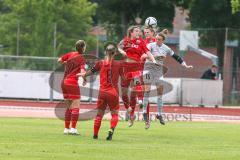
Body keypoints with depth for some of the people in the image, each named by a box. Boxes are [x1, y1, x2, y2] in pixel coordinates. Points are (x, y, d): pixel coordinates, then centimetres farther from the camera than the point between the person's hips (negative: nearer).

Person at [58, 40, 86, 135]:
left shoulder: (70, 54, 7)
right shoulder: (81, 59, -9)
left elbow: (59, 60, 15)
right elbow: (82, 72, -20)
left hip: (64, 82, 7)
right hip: (72, 83, -7)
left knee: (69, 107, 13)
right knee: (76, 106, -3)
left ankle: (66, 128, 12)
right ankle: (73, 128, -11)